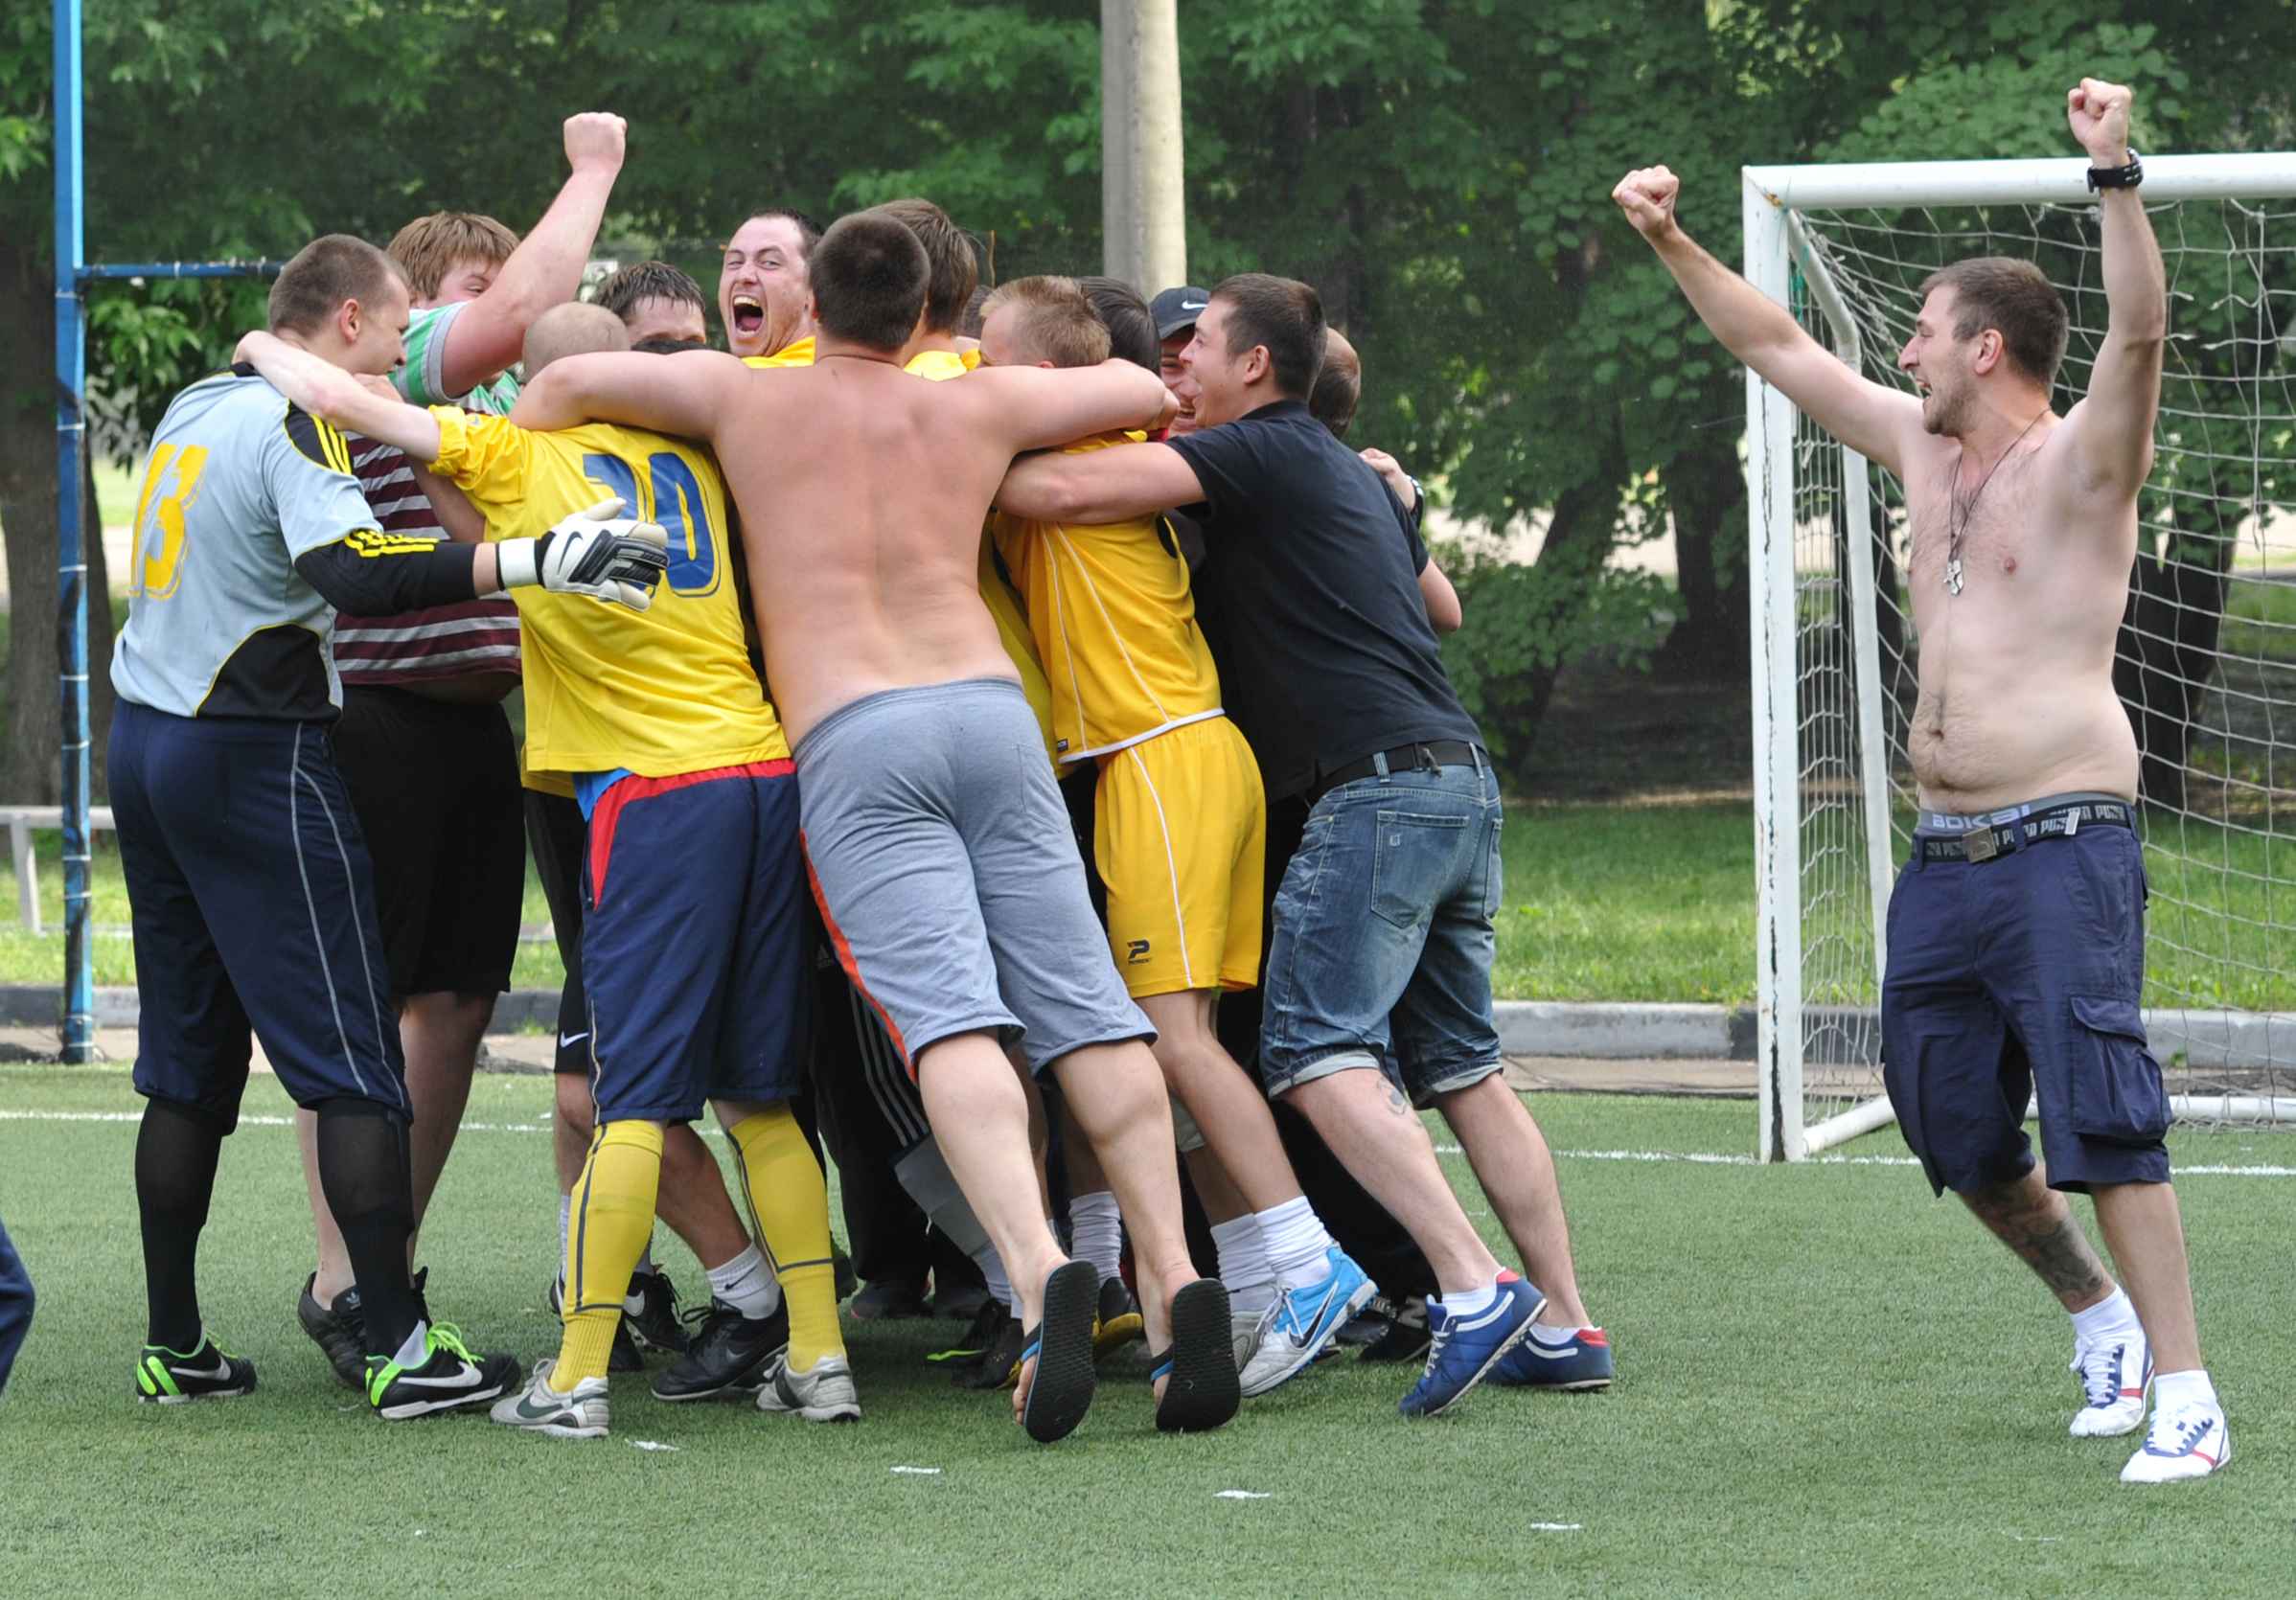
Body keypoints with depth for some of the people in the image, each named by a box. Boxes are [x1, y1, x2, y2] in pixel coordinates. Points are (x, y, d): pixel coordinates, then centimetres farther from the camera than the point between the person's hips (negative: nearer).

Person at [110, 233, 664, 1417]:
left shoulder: (191, 411, 13)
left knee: (189, 1061, 13)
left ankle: (173, 1344, 13)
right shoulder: (294, 424, -14)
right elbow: (358, 572, -30)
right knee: (356, 1064, -5)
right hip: (256, 757, -8)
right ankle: (398, 1349, -8)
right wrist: (530, 559, -38)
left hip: (144, 740, 8)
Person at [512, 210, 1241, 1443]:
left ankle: (1040, 1273, -36)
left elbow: (569, 381, 8)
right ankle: (1173, 1281, -10)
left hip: (850, 738, -3)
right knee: (1081, 1004, 2)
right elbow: (1144, 391, 33)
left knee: (946, 1017, -16)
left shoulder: (750, 397, 13)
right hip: (991, 706, 3)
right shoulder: (975, 408, 20)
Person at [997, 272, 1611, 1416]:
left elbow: (1064, 490, -12)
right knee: (1460, 1067, 12)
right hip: (1460, 777, 9)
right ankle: (1564, 1327, 8)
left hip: (1378, 787, -9)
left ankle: (1472, 1285, -26)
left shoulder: (1260, 453, -4)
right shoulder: (1354, 473, 24)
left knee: (1317, 1053, -14)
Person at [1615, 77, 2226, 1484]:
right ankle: (2101, 1317, 32)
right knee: (1957, 1132, 12)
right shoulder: (1925, 447, 16)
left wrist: (2115, 174, -34)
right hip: (1943, 860, 8)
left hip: (2064, 848, -8)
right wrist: (1673, 243, 22)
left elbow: (2142, 330, -24)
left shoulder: (2081, 461, -5)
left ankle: (2184, 1393, -17)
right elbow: (1779, 349, 25)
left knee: (2101, 1115, -17)